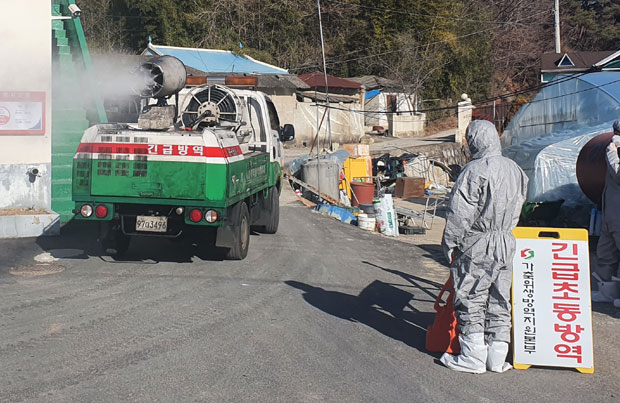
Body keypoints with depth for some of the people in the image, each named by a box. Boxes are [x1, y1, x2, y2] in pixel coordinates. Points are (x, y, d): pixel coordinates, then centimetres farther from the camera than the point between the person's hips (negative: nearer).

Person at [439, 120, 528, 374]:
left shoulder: (474, 171, -16)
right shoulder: (515, 170, 7)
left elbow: (460, 214, -16)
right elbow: (518, 208, 15)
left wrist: (449, 243, -7)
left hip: (475, 246, -7)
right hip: (506, 245, 7)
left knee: (471, 301, 2)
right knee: (499, 301, 12)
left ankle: (473, 358, 6)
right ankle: (497, 357, 17)